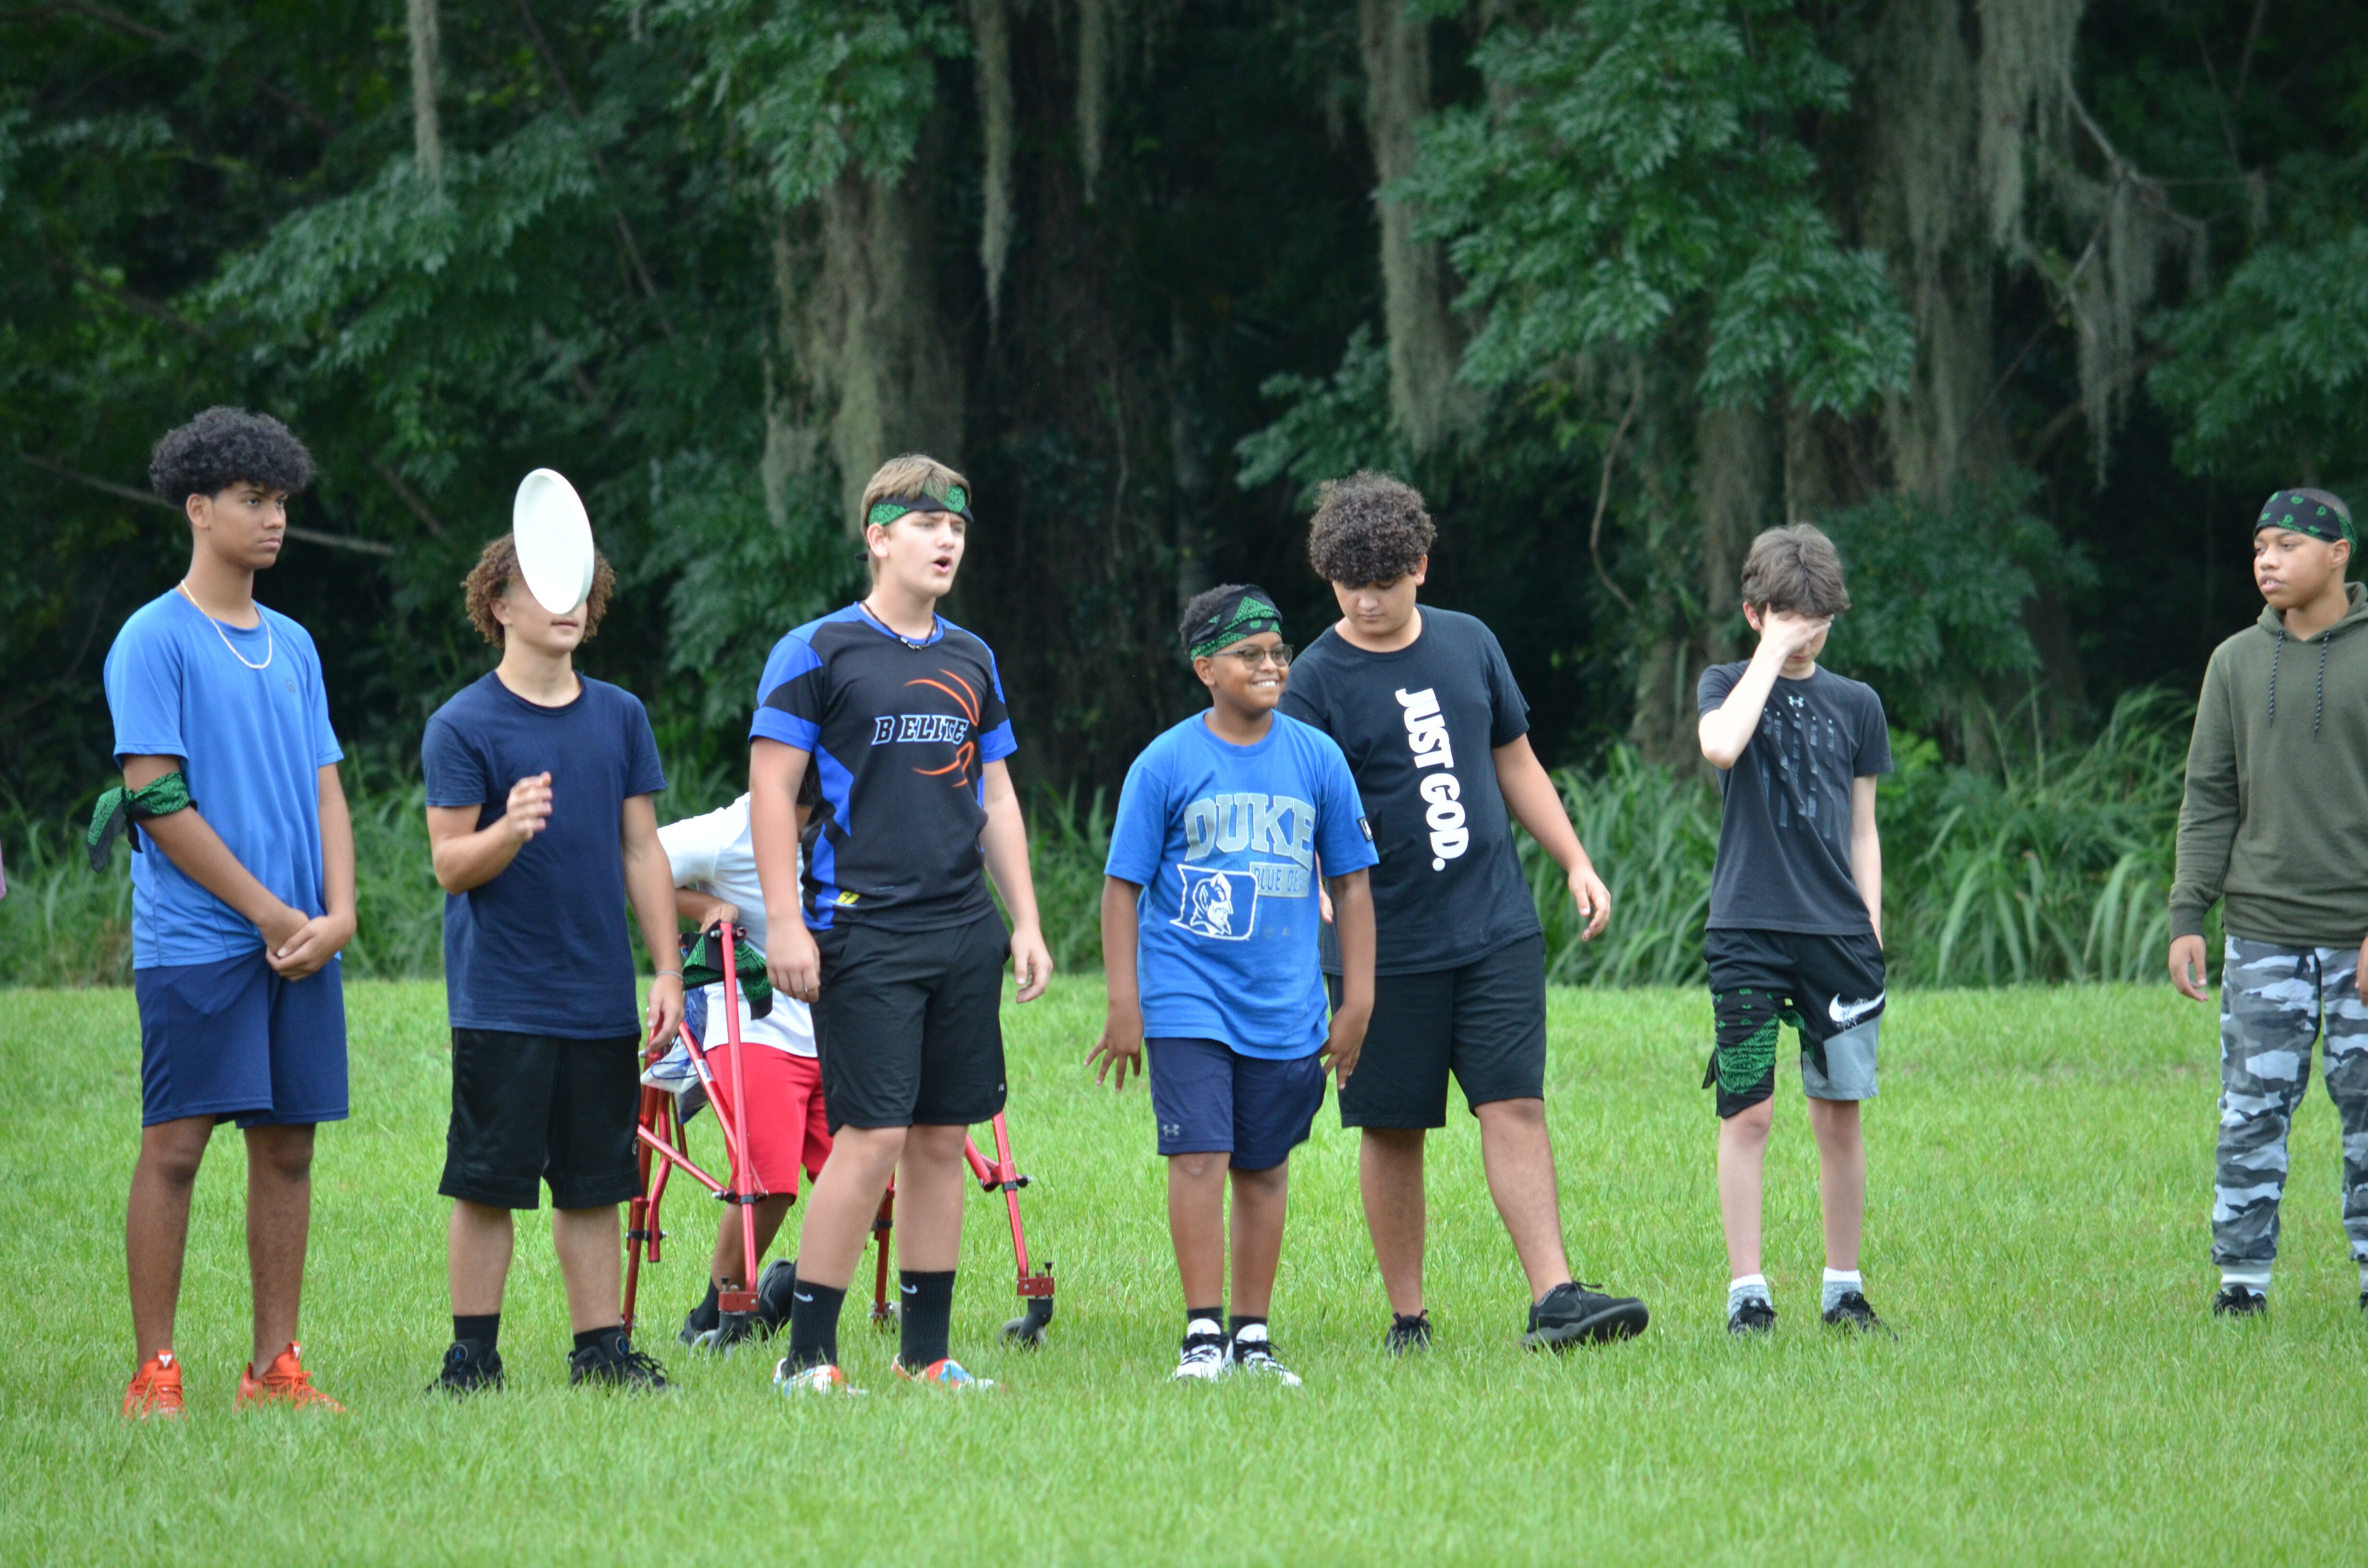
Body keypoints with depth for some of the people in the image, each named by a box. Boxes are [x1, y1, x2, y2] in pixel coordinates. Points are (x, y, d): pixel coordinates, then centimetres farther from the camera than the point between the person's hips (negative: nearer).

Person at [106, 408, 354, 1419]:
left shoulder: (293, 646, 16)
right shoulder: (156, 640, -4)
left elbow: (325, 790, 15)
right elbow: (158, 801, -9)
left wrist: (337, 916, -1)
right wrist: (270, 914, -10)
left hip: (301, 947, 6)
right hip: (196, 944, -6)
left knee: (287, 1145, 4)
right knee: (176, 1145, -7)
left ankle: (276, 1368, 8)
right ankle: (154, 1376, -5)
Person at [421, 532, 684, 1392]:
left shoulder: (620, 716, 10)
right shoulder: (462, 726, -4)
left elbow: (641, 851, 14)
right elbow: (451, 865, -7)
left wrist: (668, 970, 9)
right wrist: (510, 831, -28)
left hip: (602, 998, 4)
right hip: (501, 999, -4)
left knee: (596, 1181, 7)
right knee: (487, 1181, -2)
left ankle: (602, 1347, 13)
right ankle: (472, 1354, 5)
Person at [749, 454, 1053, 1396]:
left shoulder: (972, 662, 16)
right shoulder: (818, 652, -2)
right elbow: (771, 790, -5)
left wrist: (1026, 922, 14)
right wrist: (786, 923, -12)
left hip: (965, 934, 6)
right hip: (863, 933, -6)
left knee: (943, 1138, 6)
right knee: (872, 1136, -12)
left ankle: (926, 1352, 12)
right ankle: (807, 1354, -6)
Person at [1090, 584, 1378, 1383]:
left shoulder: (1318, 758, 4)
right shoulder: (1165, 764, -3)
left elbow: (1352, 882, 10)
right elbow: (1124, 885, 0)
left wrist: (1357, 1000, 7)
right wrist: (1124, 1007, -4)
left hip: (1286, 1008, 3)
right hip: (1188, 1000, -3)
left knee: (1264, 1168, 7)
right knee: (1199, 1157, -11)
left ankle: (1253, 1336, 15)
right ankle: (1203, 1333, -7)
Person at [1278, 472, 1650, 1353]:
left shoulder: (1469, 646, 8)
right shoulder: (1318, 680, -5)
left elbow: (1515, 765, 19)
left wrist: (1577, 863, 13)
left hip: (1496, 927, 3)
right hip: (1384, 944, -3)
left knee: (1516, 1107, -8)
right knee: (1393, 1132, 3)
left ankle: (1555, 1297, -13)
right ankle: (1407, 1320, 13)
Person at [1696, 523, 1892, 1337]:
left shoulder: (1855, 704, 12)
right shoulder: (1728, 685, 4)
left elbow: (1862, 833, 15)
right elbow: (1721, 747, -20)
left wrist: (1871, 933, 7)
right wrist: (1773, 653, -14)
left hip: (1838, 935, 3)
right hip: (1747, 934, -3)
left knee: (1840, 1113, 4)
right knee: (1747, 1115, -6)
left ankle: (1845, 1287, 13)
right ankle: (1747, 1293, -3)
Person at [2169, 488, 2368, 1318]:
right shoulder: (2236, 663, 9)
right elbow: (2210, 799, 10)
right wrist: (2187, 916, 1)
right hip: (2264, 930, 2)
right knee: (2253, 1109, 0)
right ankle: (2242, 1274, 6)